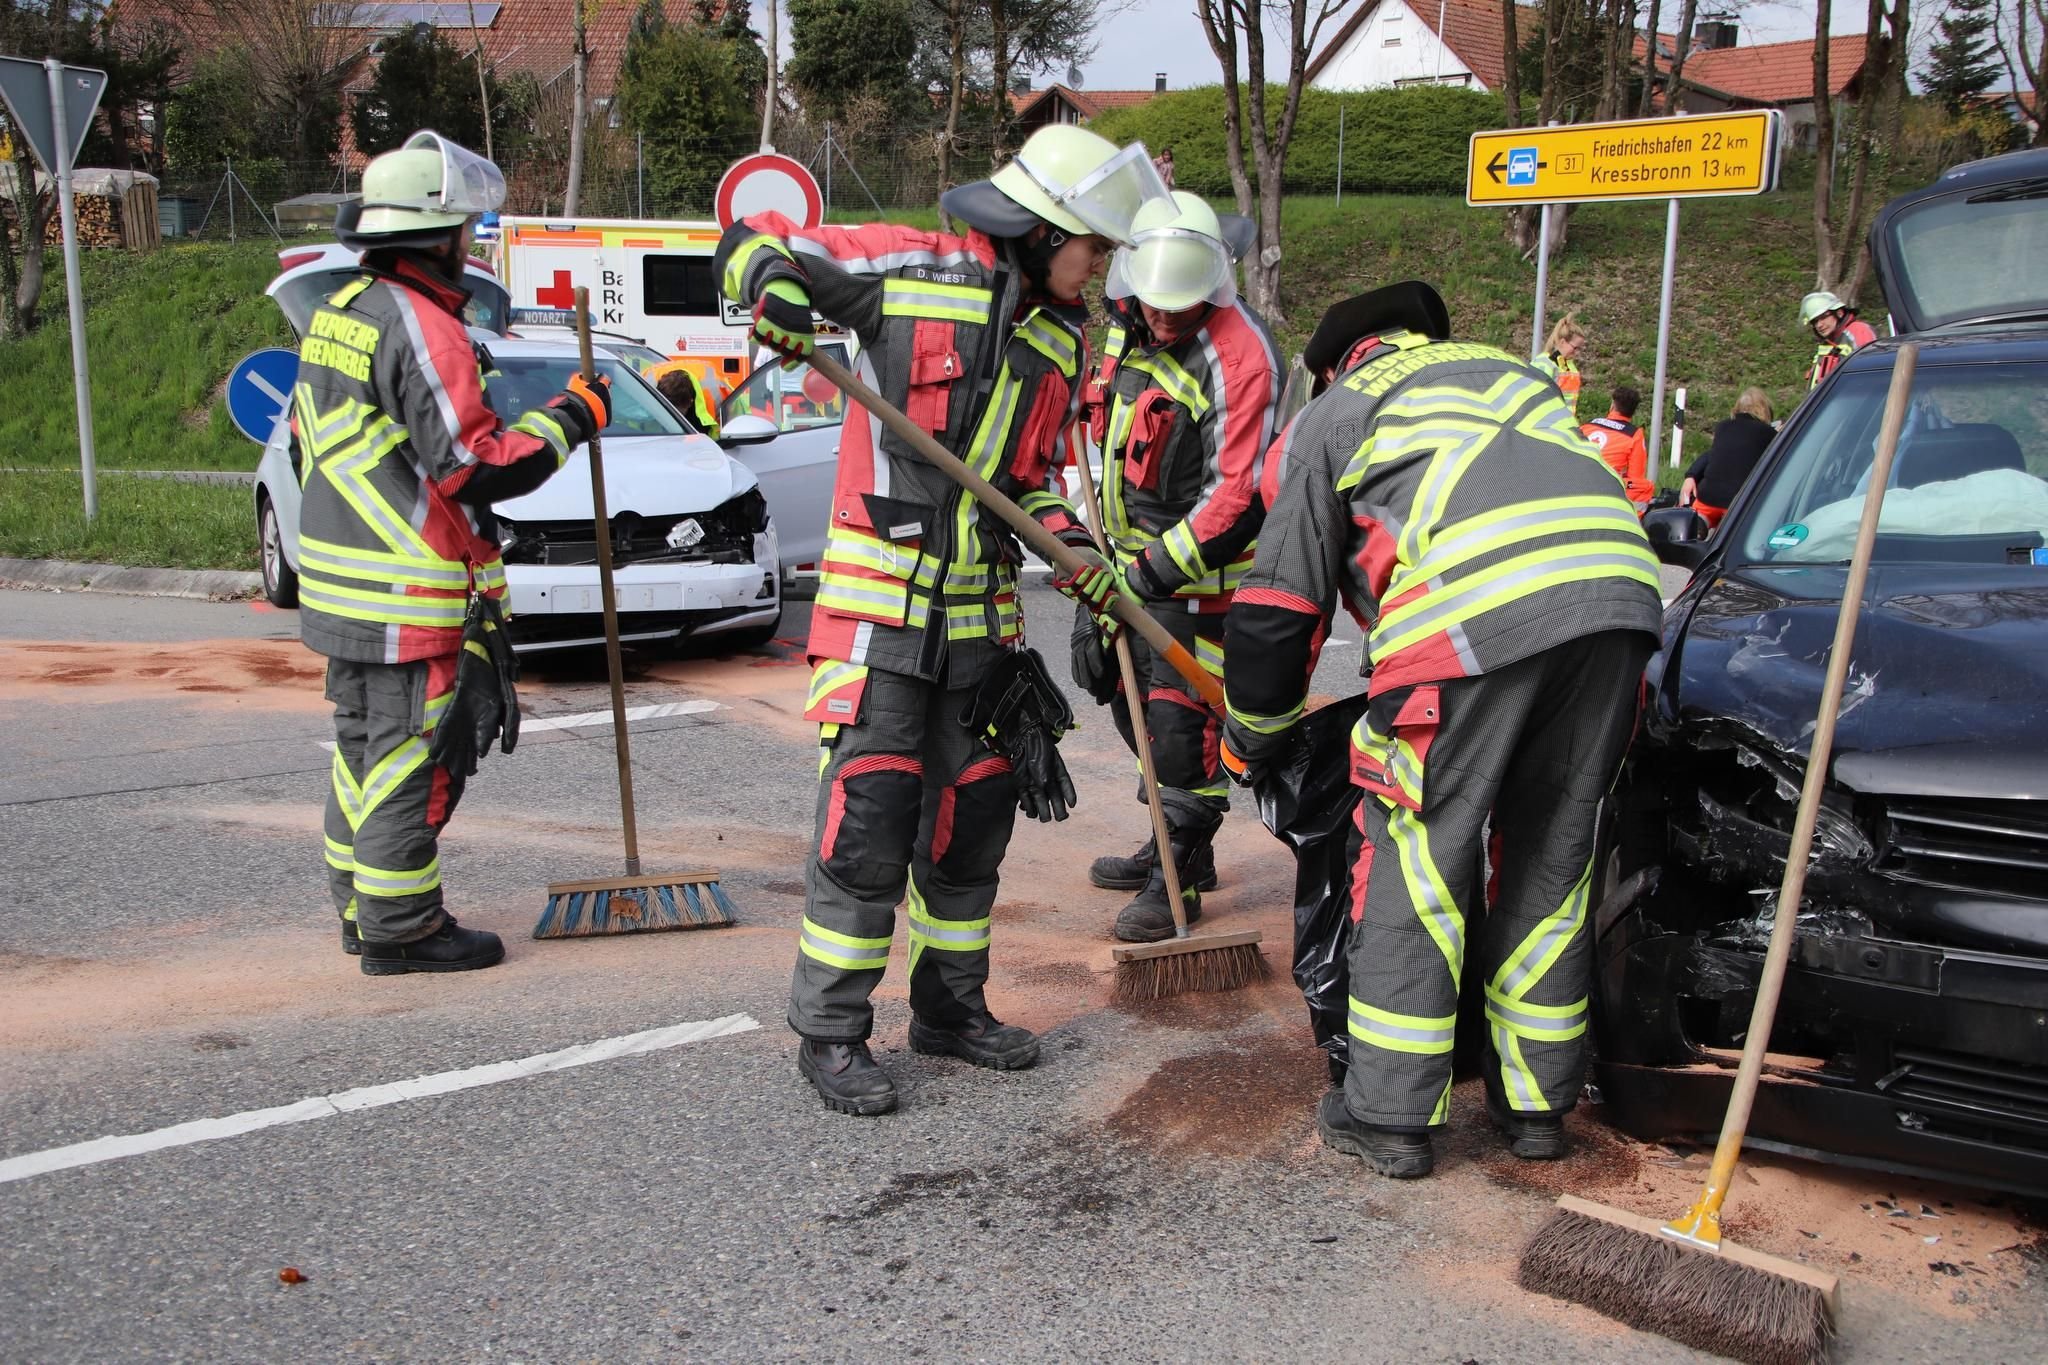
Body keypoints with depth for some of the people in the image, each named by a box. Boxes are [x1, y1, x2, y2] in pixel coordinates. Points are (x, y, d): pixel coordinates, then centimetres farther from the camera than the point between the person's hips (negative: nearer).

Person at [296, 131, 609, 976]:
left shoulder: (337, 314, 12)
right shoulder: (420, 327, -18)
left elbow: (308, 434, 21)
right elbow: (480, 465, -23)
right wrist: (570, 417, -12)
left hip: (341, 583, 10)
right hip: (409, 597, -10)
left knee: (366, 747, 18)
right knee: (412, 758, 0)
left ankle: (361, 906, 30)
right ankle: (399, 929, 9)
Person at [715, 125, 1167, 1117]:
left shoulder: (1066, 338, 11)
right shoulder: (911, 270, -8)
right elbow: (750, 241, -2)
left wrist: (1080, 557, 2)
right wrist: (775, 289, -25)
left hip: (982, 608, 7)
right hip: (880, 601, -7)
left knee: (976, 808, 13)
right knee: (870, 812, -7)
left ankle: (949, 1004, 30)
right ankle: (830, 1033, 8)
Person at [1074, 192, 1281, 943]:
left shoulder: (1241, 357, -23)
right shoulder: (1126, 320, 1)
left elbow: (1240, 494, -25)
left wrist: (1161, 568, -25)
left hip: (1200, 567, -9)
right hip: (1132, 550, 9)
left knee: (1181, 713, -7)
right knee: (1129, 697, 17)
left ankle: (1178, 877, 8)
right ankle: (1175, 843, 33)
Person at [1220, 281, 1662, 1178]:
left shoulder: (1329, 419, 22)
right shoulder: (1510, 373, 38)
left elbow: (1277, 609, 18)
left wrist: (1250, 745, 32)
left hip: (1476, 616, -5)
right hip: (1620, 597, 6)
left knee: (1415, 860, 6)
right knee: (1555, 863, 16)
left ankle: (1391, 1116, 12)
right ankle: (1535, 1104, 26)